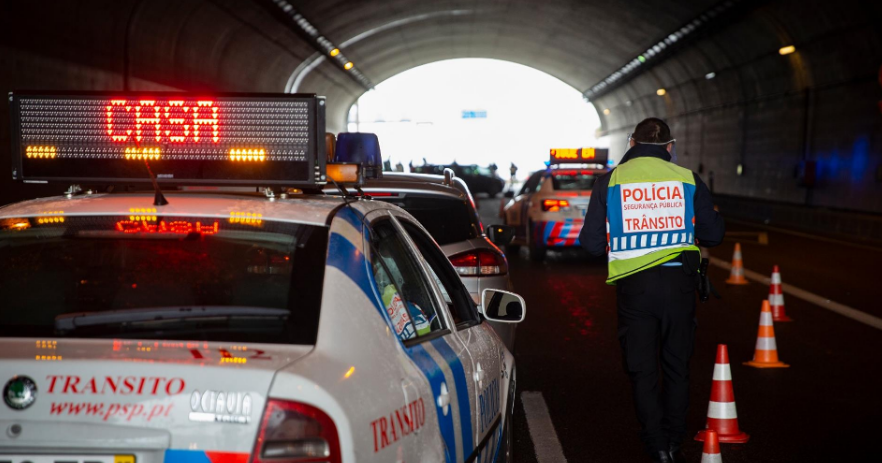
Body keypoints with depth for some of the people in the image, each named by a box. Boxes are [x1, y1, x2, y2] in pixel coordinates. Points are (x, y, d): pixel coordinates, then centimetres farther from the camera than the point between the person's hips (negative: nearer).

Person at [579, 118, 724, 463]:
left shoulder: (610, 181, -1)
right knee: (677, 366, 15)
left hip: (633, 287, -1)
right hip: (679, 283, 1)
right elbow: (713, 234, 4)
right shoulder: (687, 179, 1)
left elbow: (592, 243, -3)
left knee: (642, 370, 9)